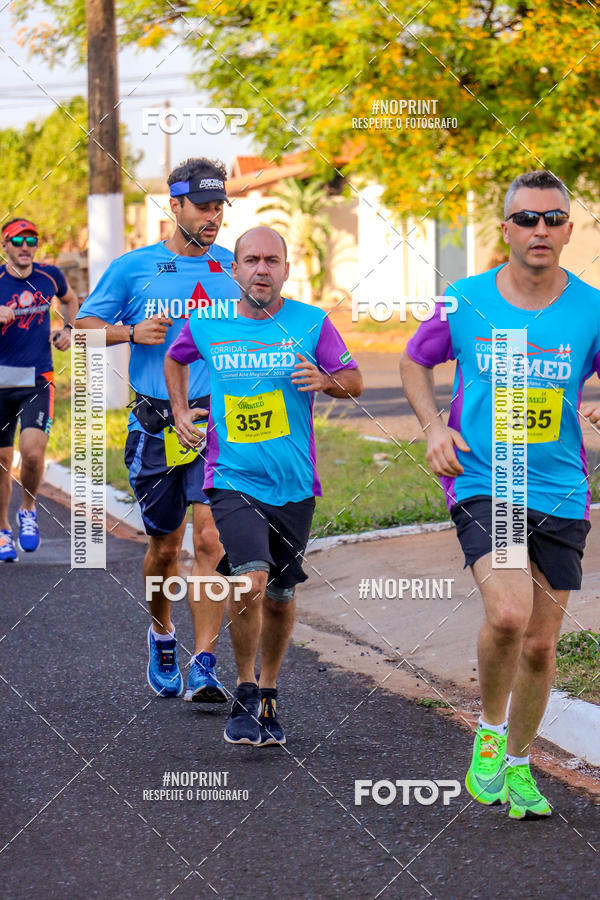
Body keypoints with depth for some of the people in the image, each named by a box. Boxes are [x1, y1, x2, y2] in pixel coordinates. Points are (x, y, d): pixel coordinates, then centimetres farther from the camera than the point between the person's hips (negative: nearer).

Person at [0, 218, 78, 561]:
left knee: (33, 453, -17)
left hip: (38, 381, 1)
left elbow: (70, 300, 25)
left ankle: (28, 511, 11)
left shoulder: (50, 276, 3)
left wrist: (68, 330, 8)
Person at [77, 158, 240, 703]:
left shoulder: (235, 269, 8)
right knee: (164, 546, 11)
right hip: (155, 426, 0)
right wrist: (131, 332, -9)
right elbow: (86, 325, 9)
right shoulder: (134, 267, 4)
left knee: (212, 539, -14)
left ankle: (203, 668, -13)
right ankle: (162, 634, 39)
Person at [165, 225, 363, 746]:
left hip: (294, 485, 1)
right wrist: (180, 411, 10)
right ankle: (245, 695, -4)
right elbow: (175, 360, 23)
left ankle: (269, 696, 34)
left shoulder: (311, 324, -2)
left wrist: (325, 380, -16)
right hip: (232, 480, -1)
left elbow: (355, 382, 5)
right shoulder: (206, 325, 2)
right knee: (250, 580, -21)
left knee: (279, 596, 12)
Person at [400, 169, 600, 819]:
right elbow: (414, 362, 15)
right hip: (481, 486, -2)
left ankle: (517, 763, 30)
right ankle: (489, 731, 3)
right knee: (508, 614, -24)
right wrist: (434, 427, 0)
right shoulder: (465, 302, -1)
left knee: (540, 643, 7)